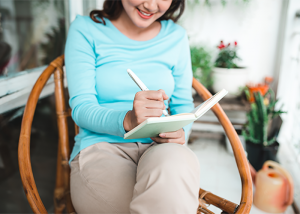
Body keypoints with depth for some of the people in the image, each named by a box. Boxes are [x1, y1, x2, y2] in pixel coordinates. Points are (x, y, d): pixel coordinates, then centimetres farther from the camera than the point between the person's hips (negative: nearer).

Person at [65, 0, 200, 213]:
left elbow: (183, 105, 13)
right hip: (100, 147, -2)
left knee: (176, 162, -35)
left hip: (159, 147, 3)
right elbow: (81, 108, -5)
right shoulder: (85, 29, 4)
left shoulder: (176, 36, 12)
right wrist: (127, 120, -26)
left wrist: (180, 133, -11)